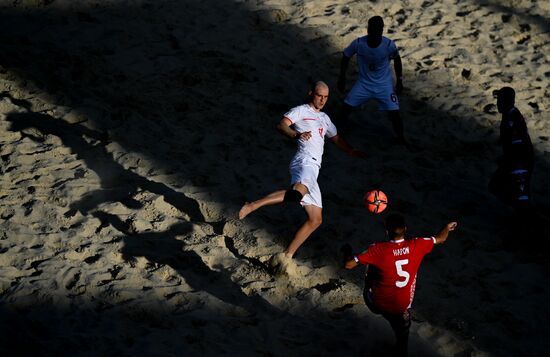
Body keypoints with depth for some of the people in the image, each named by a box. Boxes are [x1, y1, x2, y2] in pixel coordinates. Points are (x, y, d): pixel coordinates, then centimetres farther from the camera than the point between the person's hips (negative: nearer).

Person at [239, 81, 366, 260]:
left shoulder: (324, 118, 31)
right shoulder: (301, 110, 7)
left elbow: (337, 139, 44)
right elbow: (281, 125, -10)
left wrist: (354, 152, 40)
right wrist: (297, 134, -27)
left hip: (313, 169, 9)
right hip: (305, 161, -9)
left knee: (315, 220, 5)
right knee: (299, 191, -43)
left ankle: (288, 254, 7)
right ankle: (253, 205, -48)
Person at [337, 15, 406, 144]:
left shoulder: (389, 45, -23)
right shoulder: (358, 43, -22)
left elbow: (397, 59, -1)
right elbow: (346, 57, -3)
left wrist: (399, 80, 4)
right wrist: (342, 78, 2)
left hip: (384, 84, -1)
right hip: (364, 83, 1)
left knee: (394, 113, -9)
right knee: (347, 107, -3)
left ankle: (401, 140, 12)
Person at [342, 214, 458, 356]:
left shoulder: (378, 249, -25)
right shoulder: (416, 245, -16)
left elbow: (348, 264, -22)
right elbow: (440, 238, 3)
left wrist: (347, 251, 0)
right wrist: (448, 226, 25)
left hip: (377, 304, -2)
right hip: (402, 307, 2)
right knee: (402, 336, 28)